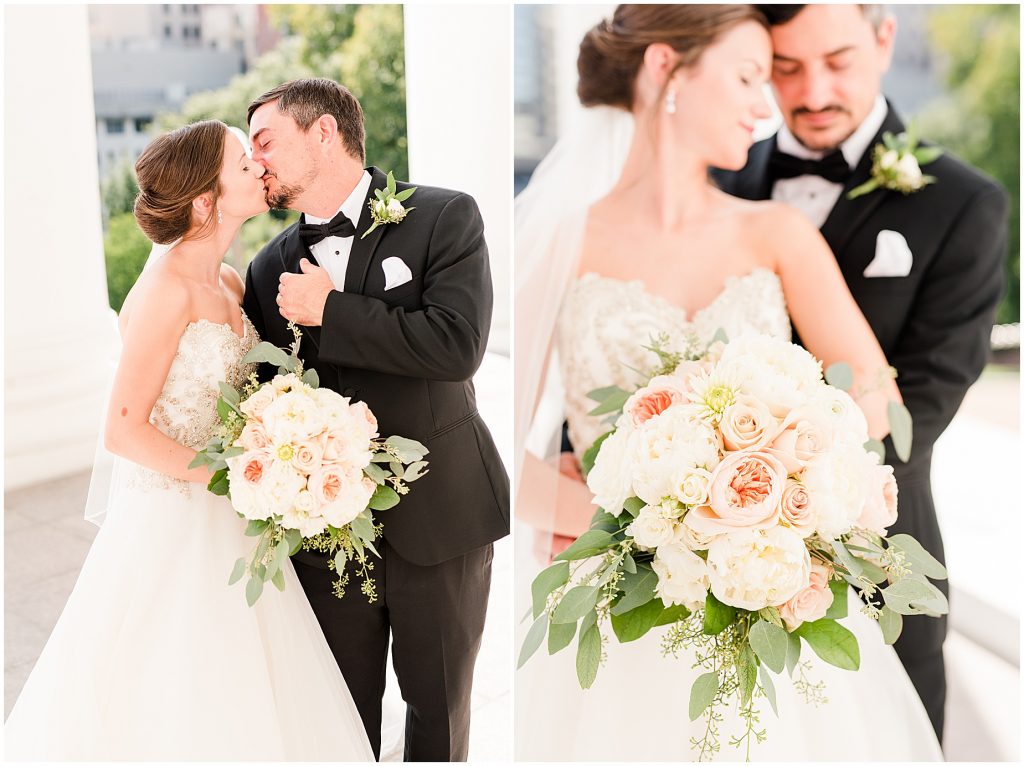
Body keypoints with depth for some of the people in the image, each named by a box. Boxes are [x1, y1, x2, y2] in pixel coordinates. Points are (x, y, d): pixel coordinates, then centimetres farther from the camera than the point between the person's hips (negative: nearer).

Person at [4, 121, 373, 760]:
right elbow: (125, 430, -20)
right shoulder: (168, 288, -18)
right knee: (164, 713, 6)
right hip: (168, 521, -8)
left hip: (223, 520, 8)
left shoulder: (230, 284, 6)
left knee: (230, 696, 16)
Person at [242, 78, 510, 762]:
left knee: (439, 705, 15)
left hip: (438, 519, -3)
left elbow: (457, 345, -22)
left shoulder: (445, 217, -7)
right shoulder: (271, 267, 5)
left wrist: (329, 311, -16)